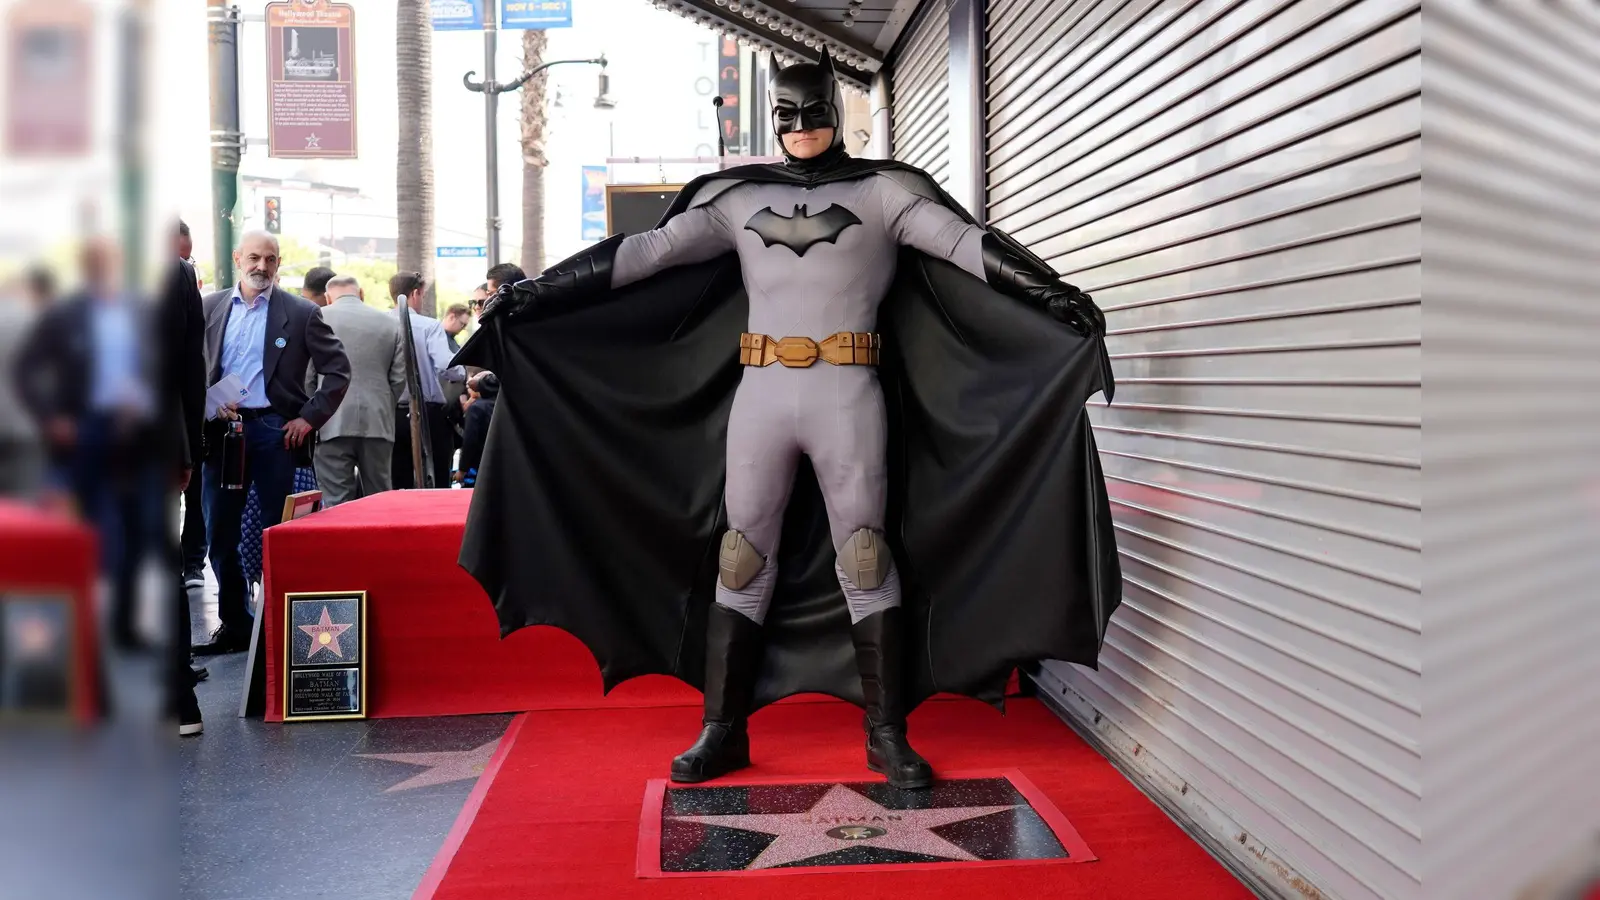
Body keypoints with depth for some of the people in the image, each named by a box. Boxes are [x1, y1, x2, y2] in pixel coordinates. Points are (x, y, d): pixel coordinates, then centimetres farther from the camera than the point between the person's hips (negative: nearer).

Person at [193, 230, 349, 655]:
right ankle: (233, 624, 20)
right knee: (220, 535, 8)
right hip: (221, 430, 3)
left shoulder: (301, 313, 0)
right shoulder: (210, 308, 8)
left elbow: (338, 369, 0)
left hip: (274, 431, -3)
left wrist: (310, 417, -5)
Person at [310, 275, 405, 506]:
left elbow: (306, 375, -1)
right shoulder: (389, 323, 8)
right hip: (378, 424, 3)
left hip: (333, 423, -2)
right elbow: (399, 378, 6)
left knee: (337, 503, -3)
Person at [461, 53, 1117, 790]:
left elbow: (966, 242, -6)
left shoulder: (881, 190, 6)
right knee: (741, 558, 4)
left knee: (865, 556, 0)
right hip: (759, 393, 2)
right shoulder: (739, 196, 12)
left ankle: (887, 734, 8)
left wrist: (1054, 292, -19)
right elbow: (646, 252, 8)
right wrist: (533, 293, 3)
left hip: (847, 397, -2)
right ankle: (723, 730, 13)